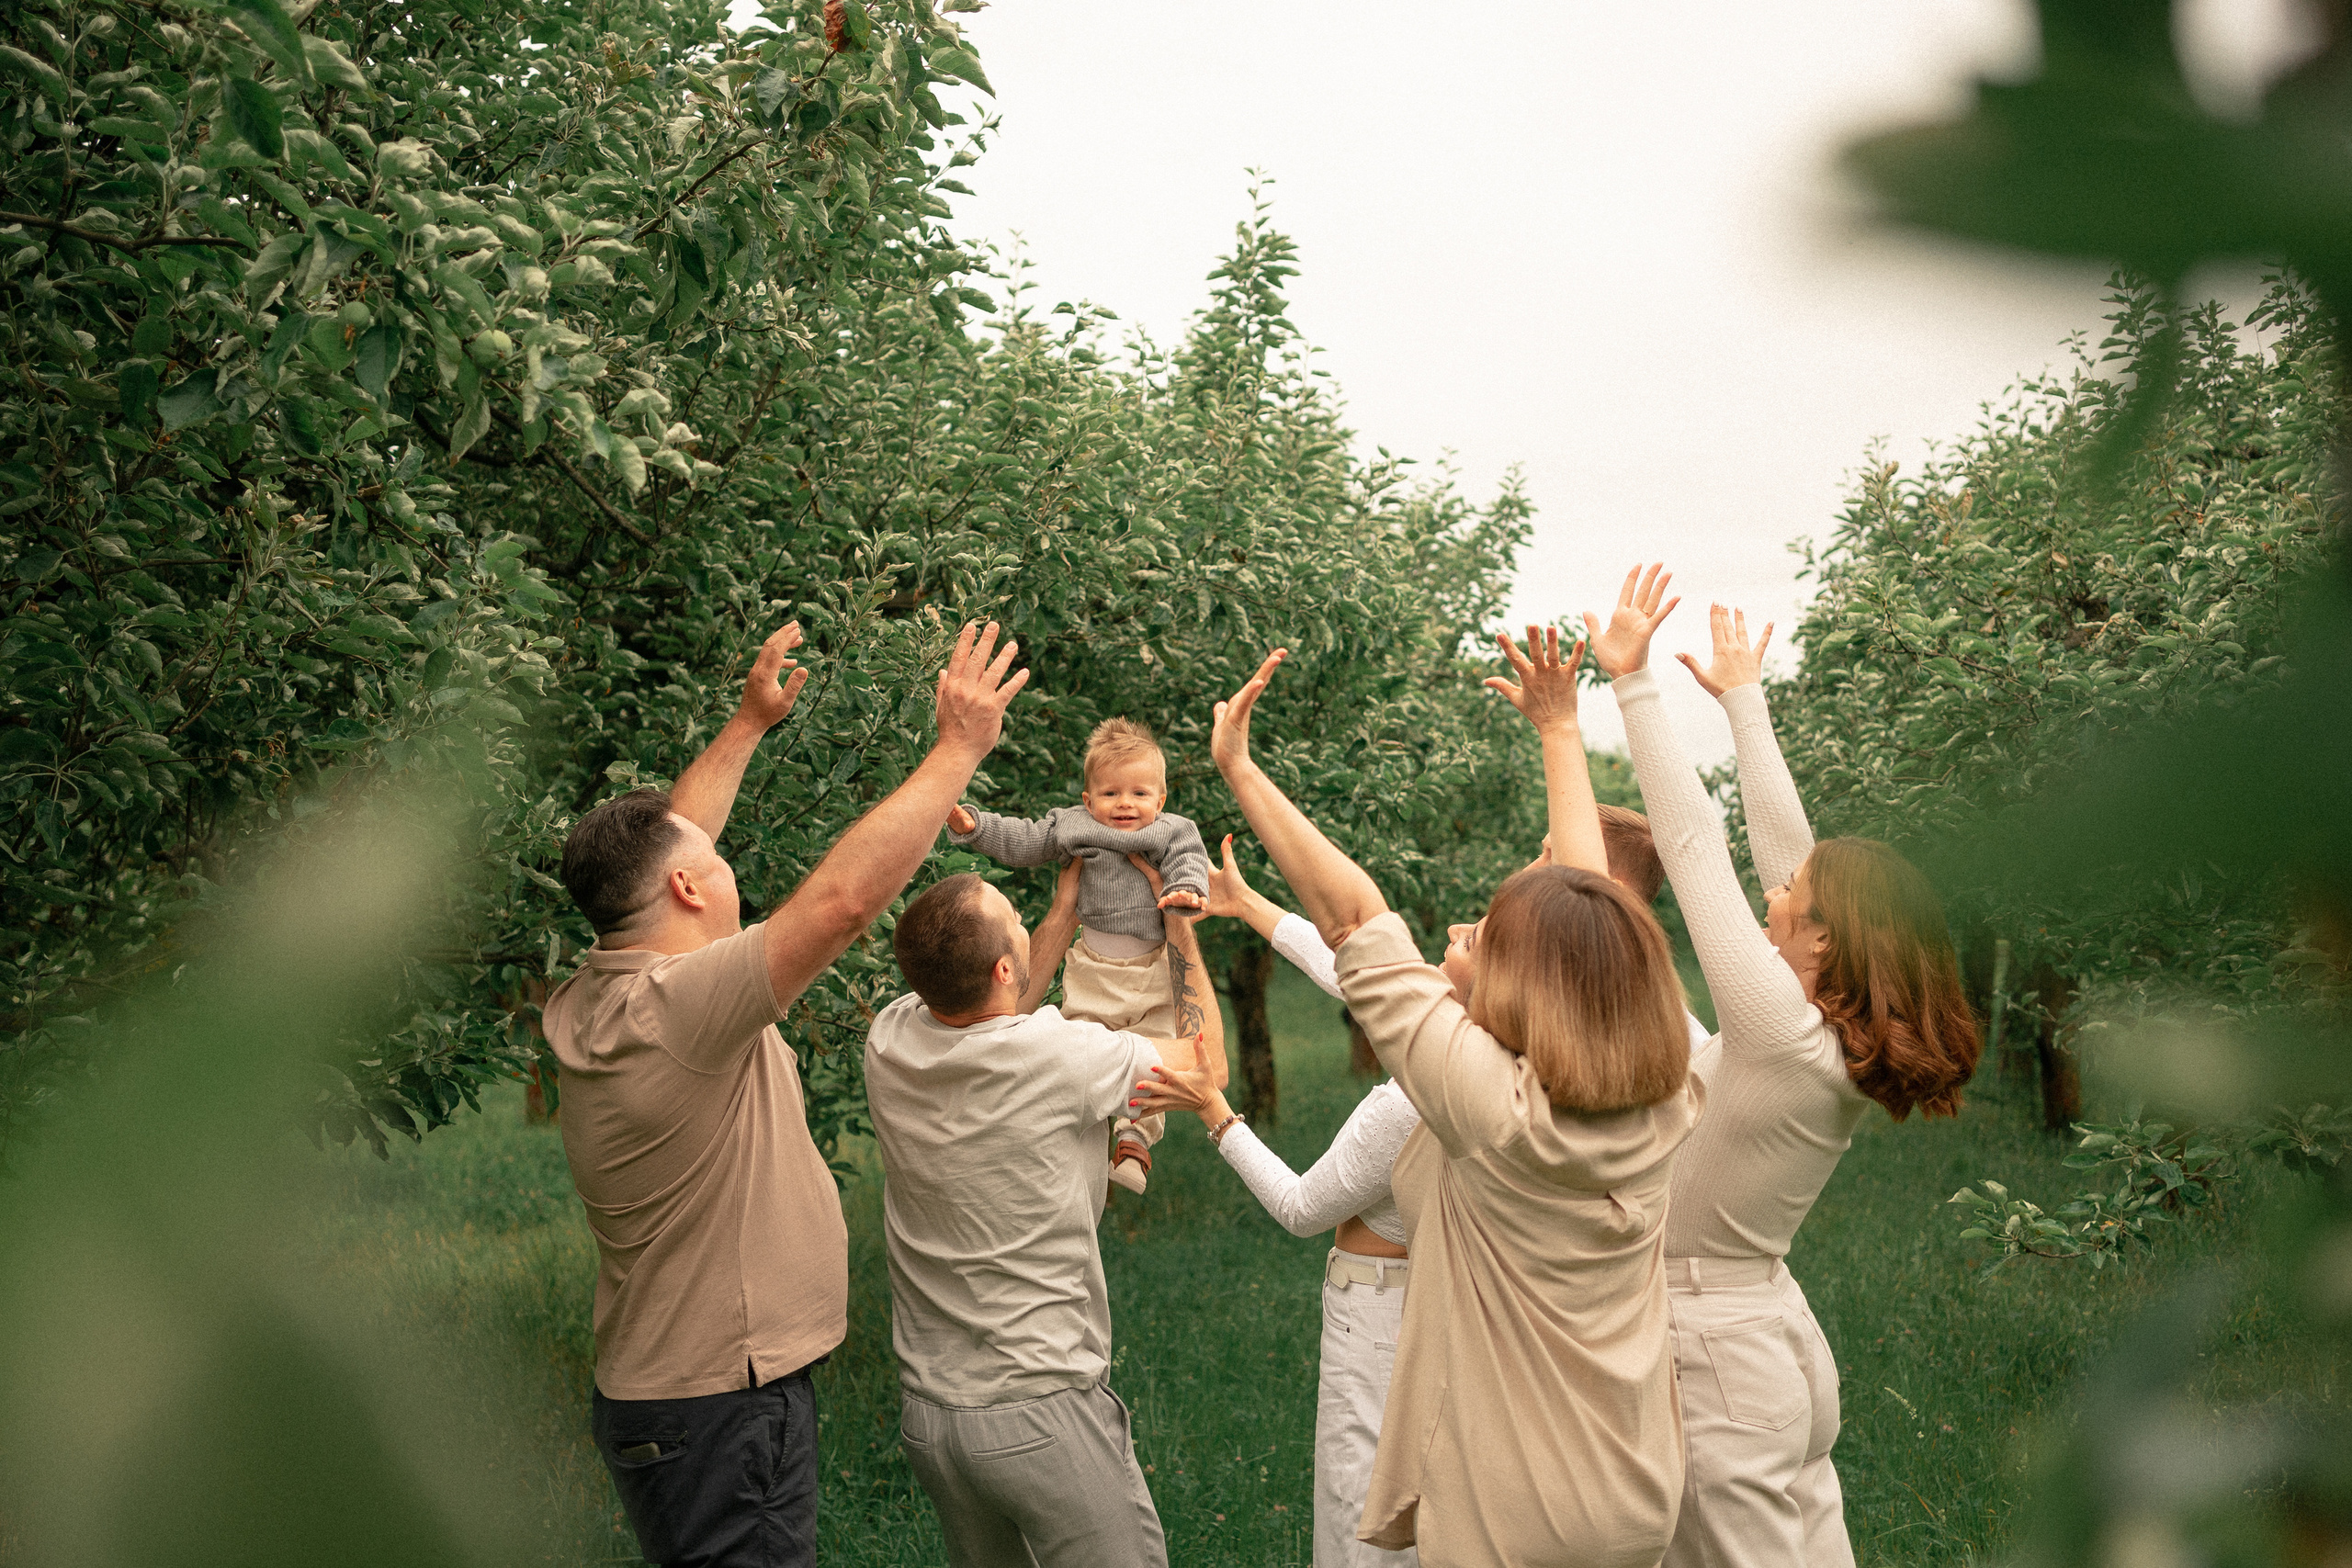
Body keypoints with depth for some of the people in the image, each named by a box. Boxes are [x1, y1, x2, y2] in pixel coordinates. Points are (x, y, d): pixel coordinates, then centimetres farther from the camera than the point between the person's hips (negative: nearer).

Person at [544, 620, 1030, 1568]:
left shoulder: (587, 1003, 2)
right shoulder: (668, 1008, -25)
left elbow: (654, 850, 17)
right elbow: (844, 898, -32)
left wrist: (750, 724, 24)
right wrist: (958, 747, -24)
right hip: (721, 1410, -10)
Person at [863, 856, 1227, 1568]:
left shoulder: (890, 1041, -7)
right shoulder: (1063, 1055, -23)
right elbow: (1206, 1060, -4)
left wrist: (1066, 909, 19)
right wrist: (1179, 923, 5)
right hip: (1043, 1415, -6)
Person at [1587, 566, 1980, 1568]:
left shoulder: (1784, 1032, -24)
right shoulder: (1850, 1042, -2)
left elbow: (1694, 843, -23)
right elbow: (1783, 840, 5)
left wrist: (1633, 683, -20)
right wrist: (1742, 698, 13)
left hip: (1717, 1358, -8)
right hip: (1776, 1331, 8)